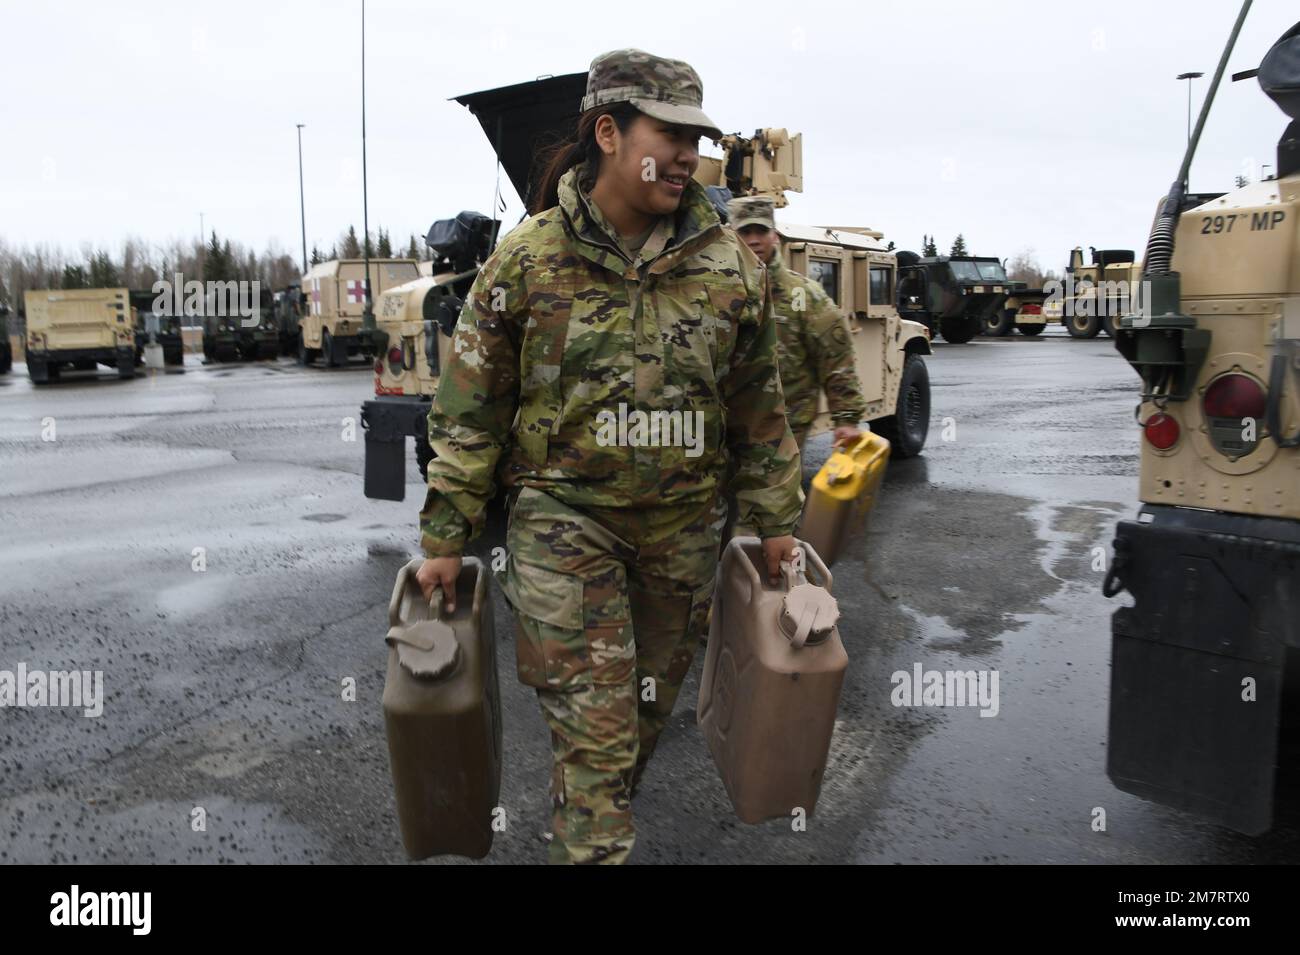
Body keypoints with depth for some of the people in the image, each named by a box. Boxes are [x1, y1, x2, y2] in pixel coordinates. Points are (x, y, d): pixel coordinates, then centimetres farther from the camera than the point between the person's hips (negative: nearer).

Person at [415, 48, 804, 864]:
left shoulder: (730, 265, 0)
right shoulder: (527, 261, -7)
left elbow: (759, 406, 8)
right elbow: (470, 409, -4)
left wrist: (778, 518, 9)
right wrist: (446, 536, -4)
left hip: (683, 523, 4)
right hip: (565, 515, -3)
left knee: (651, 705, 18)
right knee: (593, 718, -3)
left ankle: (589, 819, 43)